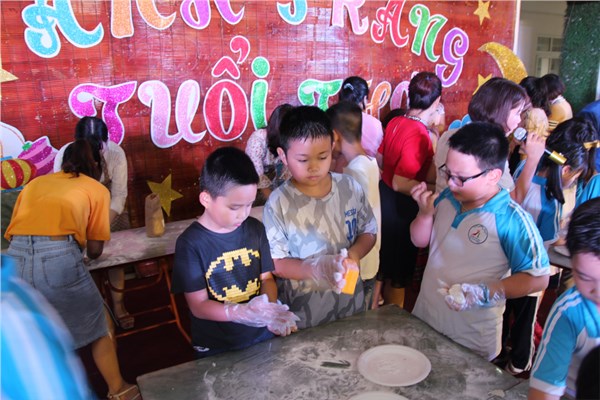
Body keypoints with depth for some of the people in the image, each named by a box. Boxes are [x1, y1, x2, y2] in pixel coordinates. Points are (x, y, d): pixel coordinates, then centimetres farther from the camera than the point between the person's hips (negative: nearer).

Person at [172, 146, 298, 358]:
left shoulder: (255, 229, -4)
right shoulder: (190, 243, -18)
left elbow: (266, 278, 3)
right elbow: (198, 305, -16)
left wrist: (271, 310, -17)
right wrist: (242, 313, -32)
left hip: (263, 337, 4)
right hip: (216, 349, -4)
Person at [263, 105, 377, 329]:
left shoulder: (350, 188, -8)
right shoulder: (278, 203, -18)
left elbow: (369, 231, 4)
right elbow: (276, 263, -15)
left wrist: (355, 253, -18)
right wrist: (317, 268, -31)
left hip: (350, 301, 4)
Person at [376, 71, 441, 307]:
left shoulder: (395, 122, -2)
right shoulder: (420, 135, -26)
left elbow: (380, 159, 12)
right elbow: (400, 183, -28)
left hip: (384, 197, 8)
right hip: (401, 208, -8)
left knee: (383, 264, 25)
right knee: (398, 278, 11)